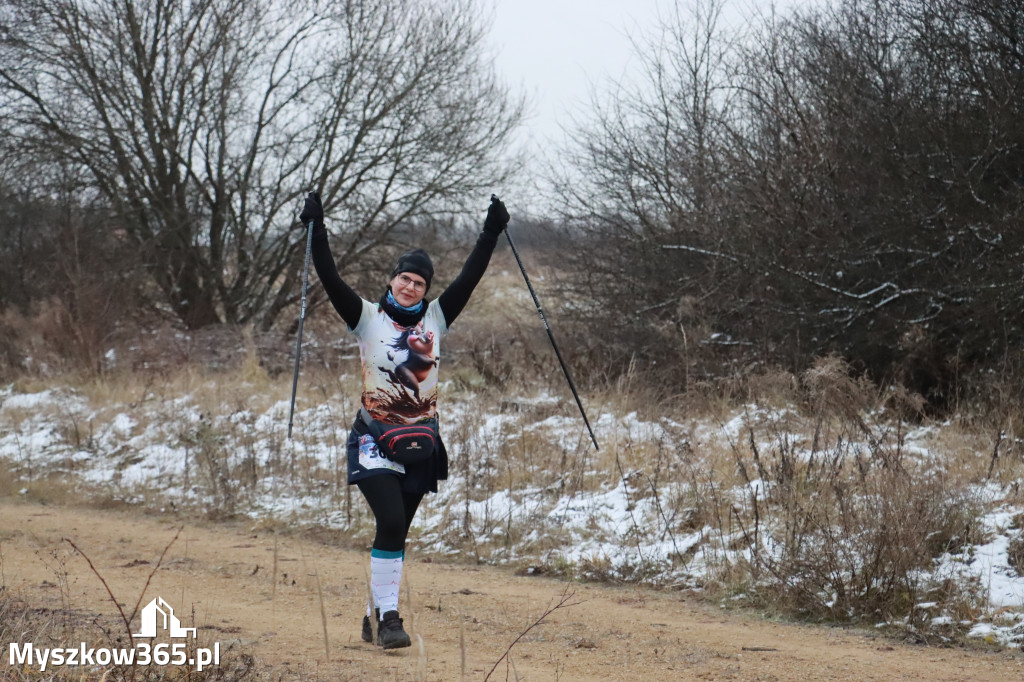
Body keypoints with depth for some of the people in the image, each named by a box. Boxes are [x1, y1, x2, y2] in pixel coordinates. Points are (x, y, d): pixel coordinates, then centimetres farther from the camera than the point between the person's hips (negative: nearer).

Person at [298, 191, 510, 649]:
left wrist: (492, 232, -1)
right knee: (391, 523, -18)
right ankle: (388, 616, -13)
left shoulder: (435, 319, 6)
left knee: (396, 533, 9)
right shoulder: (368, 318, -2)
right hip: (375, 439, -3)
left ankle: (377, 614, 22)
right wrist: (316, 229, -18)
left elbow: (470, 276, 4)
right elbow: (330, 279, -11)